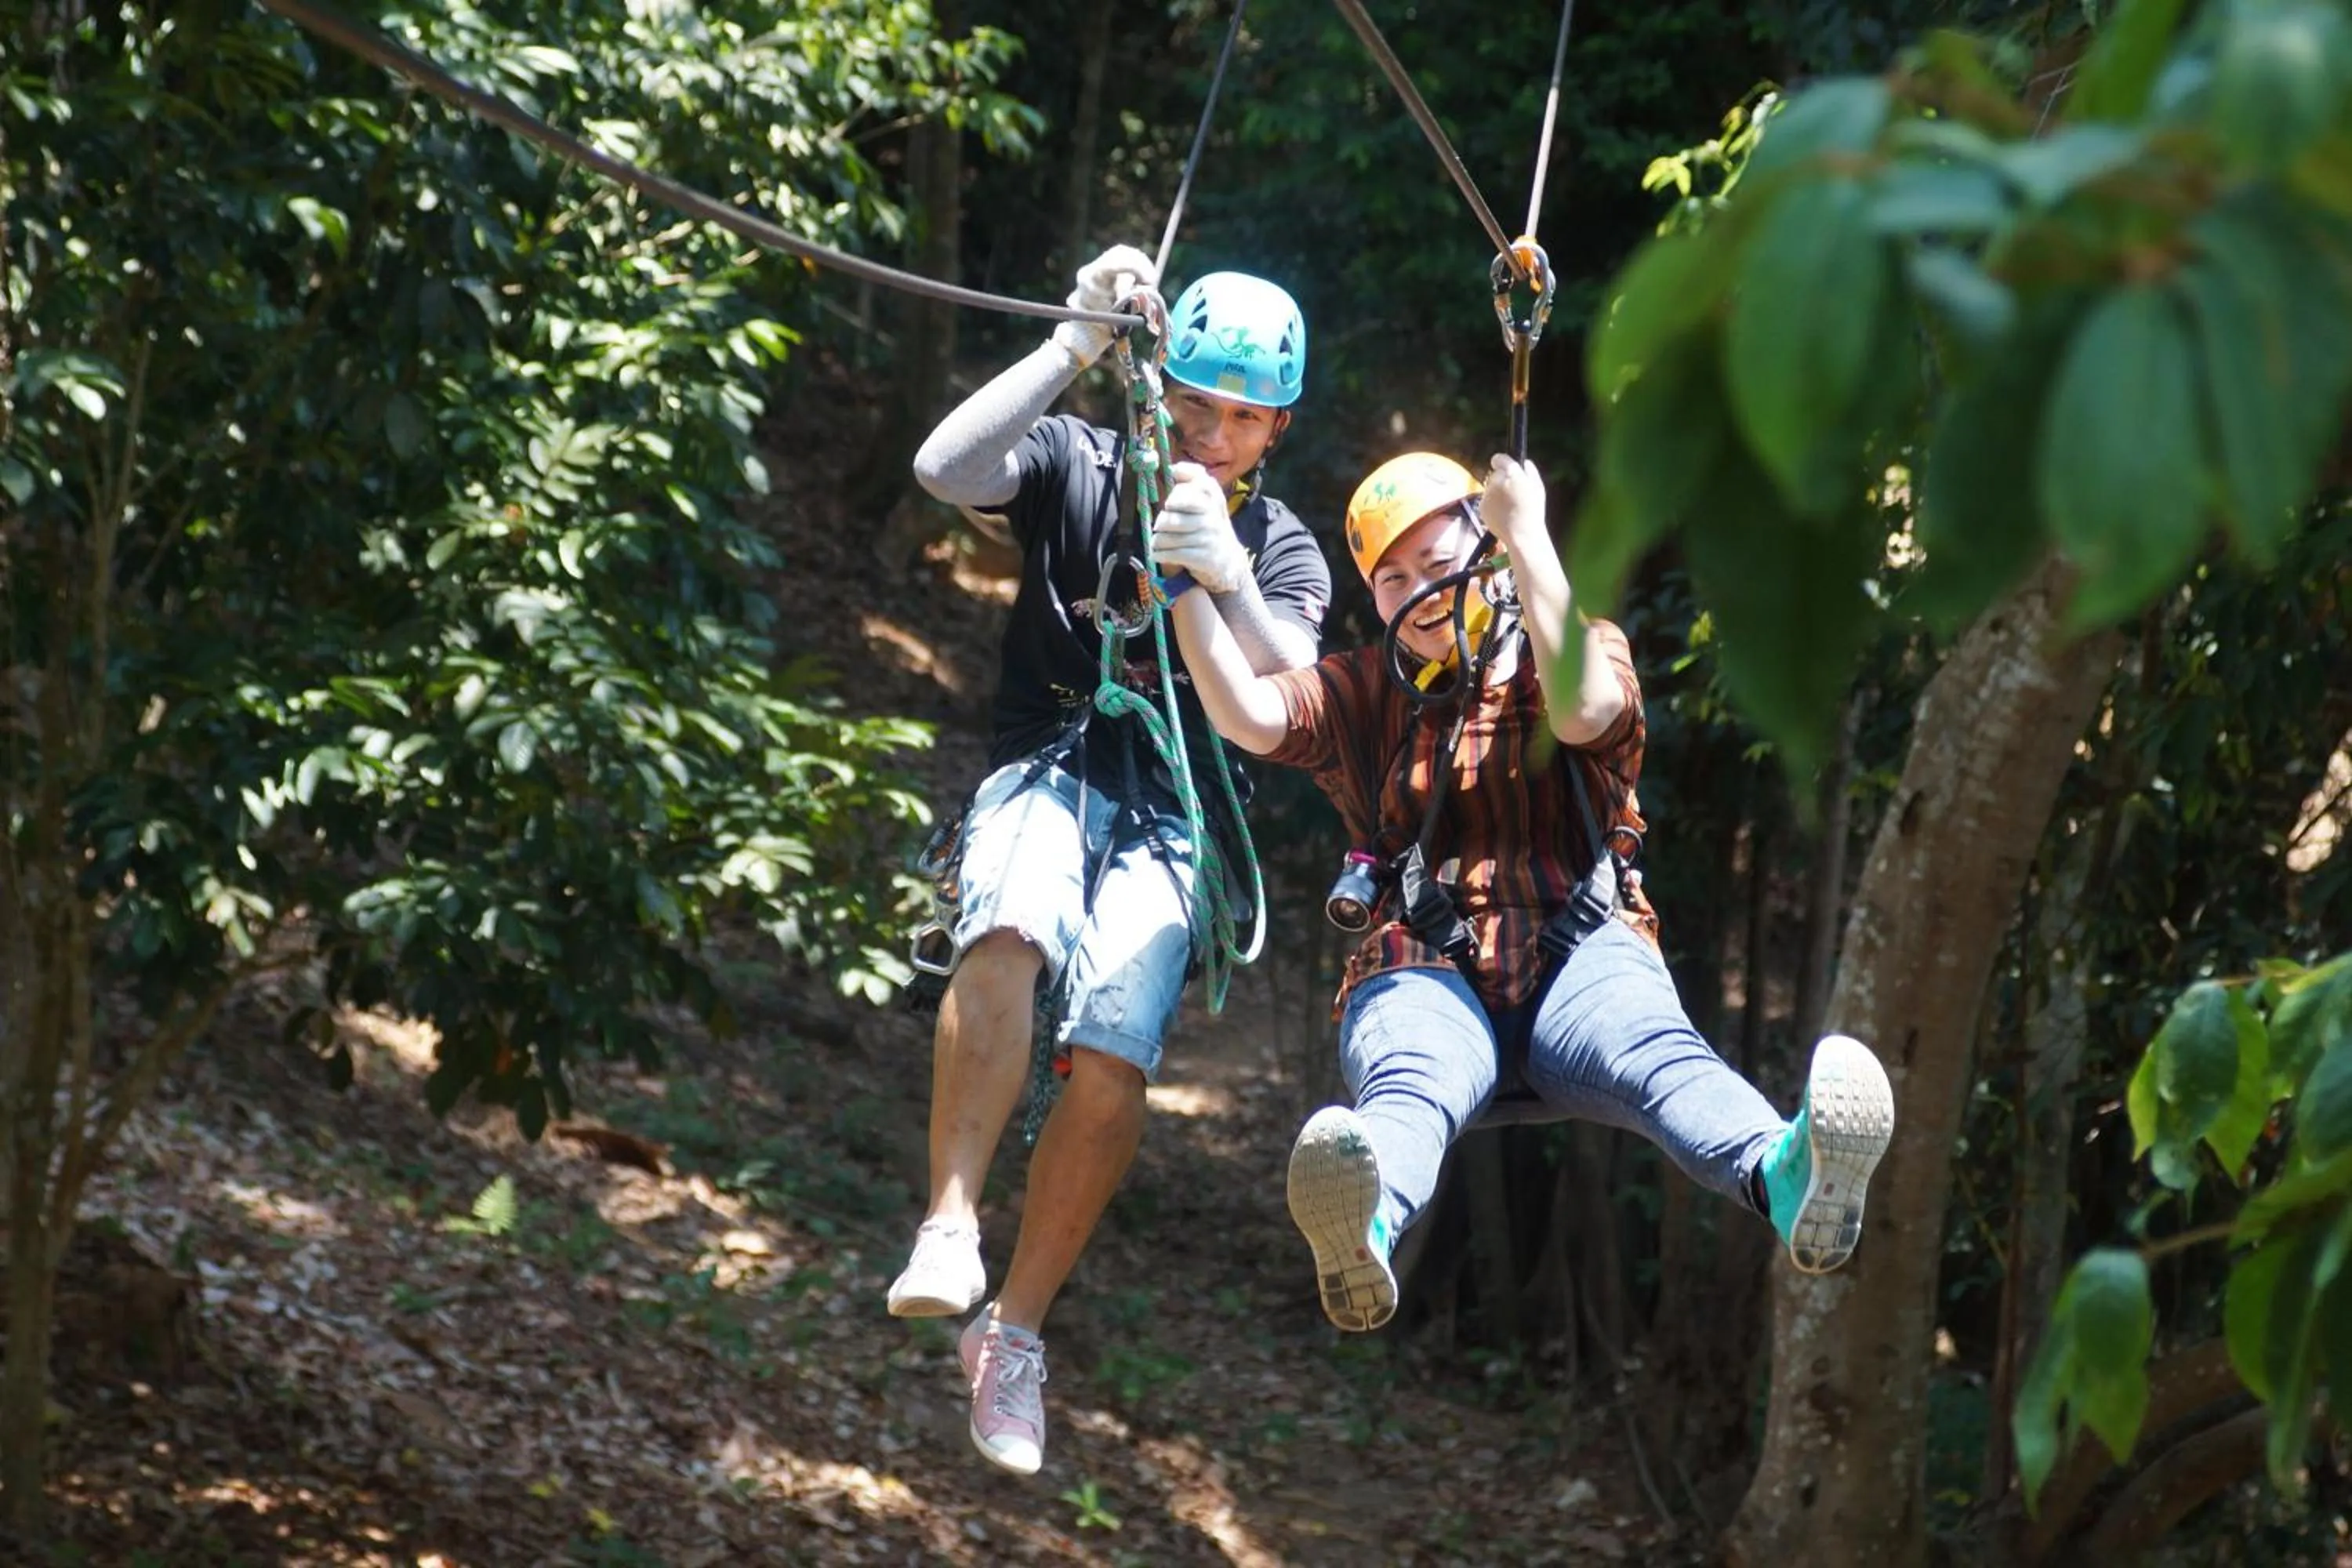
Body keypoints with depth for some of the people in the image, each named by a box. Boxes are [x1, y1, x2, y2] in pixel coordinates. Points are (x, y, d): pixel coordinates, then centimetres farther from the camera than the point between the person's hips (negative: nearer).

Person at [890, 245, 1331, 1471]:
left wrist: (1226, 578, -27)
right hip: (1046, 775, -1)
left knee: (1114, 1059, -24)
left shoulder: (1286, 555, 10)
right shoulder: (1080, 466, 6)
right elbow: (945, 467, -14)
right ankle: (949, 1229, -40)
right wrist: (1077, 347, -20)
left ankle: (1015, 1333, -10)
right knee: (1011, 936, -37)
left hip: (1167, 826, 1)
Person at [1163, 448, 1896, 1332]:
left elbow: (1583, 711, -8)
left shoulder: (1579, 654, 17)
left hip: (1576, 960, 0)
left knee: (1655, 1051, -36)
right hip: (1429, 973, 0)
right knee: (1408, 1080, -37)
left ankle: (1789, 1176, -69)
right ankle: (1365, 1229, -73)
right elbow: (1247, 717, 6)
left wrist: (1527, 537, -4)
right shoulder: (1368, 694, 23)